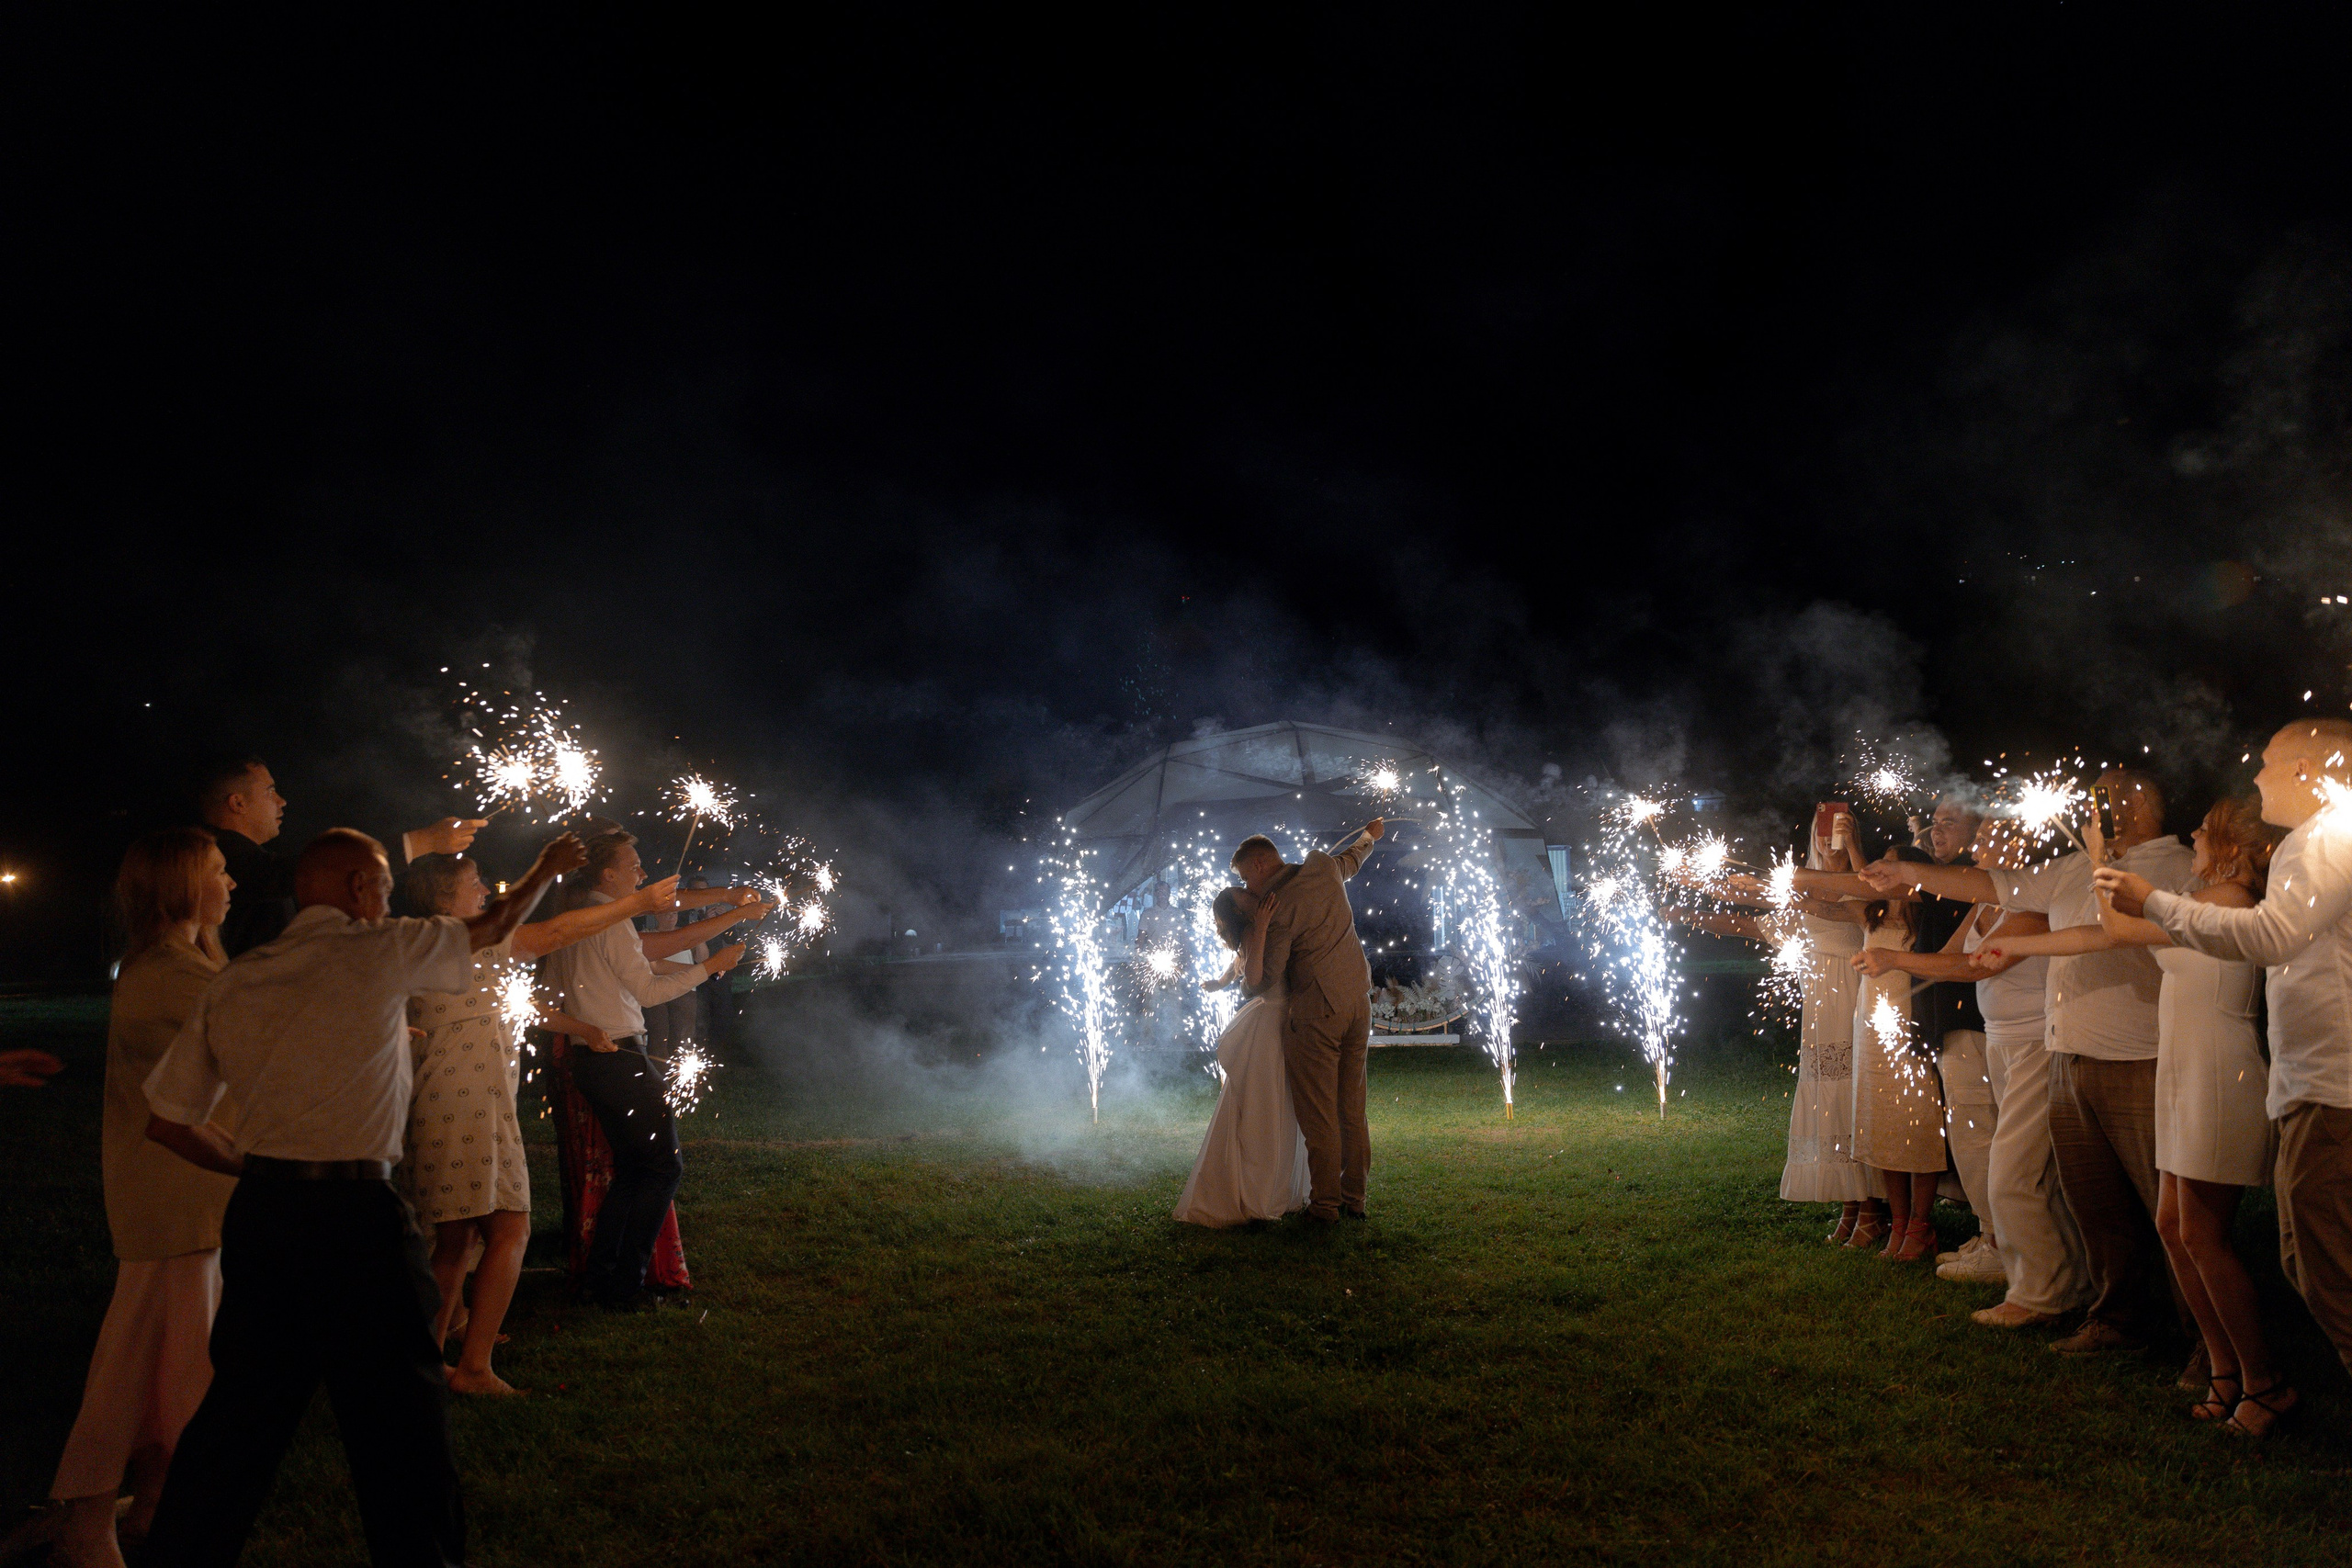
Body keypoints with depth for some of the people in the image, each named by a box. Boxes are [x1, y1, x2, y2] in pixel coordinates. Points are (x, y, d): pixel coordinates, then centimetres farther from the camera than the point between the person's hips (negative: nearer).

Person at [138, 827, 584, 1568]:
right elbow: (491, 929, 13)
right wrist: (544, 870, 29)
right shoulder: (377, 950, -4)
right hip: (356, 1218, -6)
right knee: (402, 1428, 2)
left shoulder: (232, 982, 10)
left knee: (240, 1412, 18)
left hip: (258, 1211, 6)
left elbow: (167, 1120, 12)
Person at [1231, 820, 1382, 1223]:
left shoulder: (1277, 907, -14)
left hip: (1316, 1011, -8)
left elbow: (1268, 973, -10)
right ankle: (1354, 1199, 17)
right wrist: (1369, 835, 52)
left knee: (1318, 1113, -1)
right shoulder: (1324, 867, 6)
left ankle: (1325, 1204, 2)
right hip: (1358, 1001, 8)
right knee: (1352, 1109, 12)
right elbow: (1352, 857, 30)